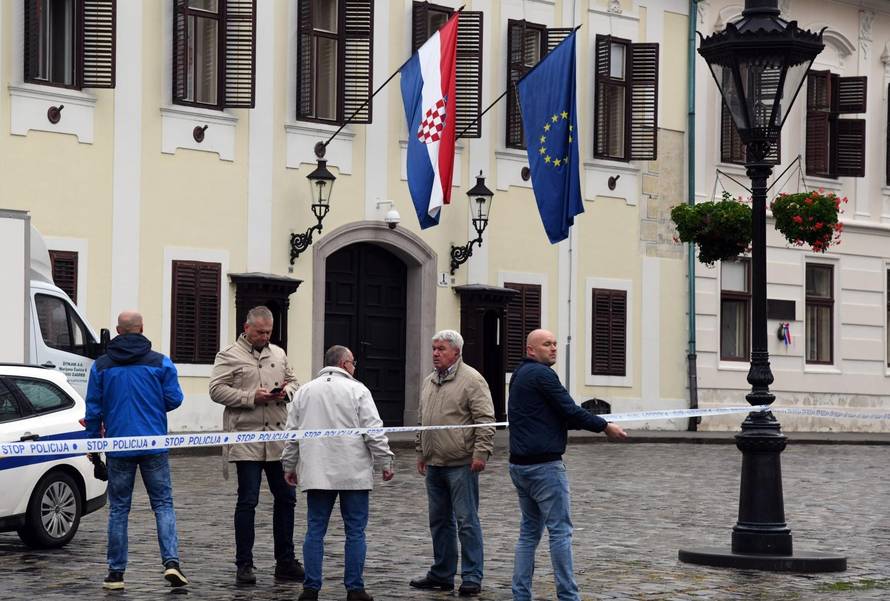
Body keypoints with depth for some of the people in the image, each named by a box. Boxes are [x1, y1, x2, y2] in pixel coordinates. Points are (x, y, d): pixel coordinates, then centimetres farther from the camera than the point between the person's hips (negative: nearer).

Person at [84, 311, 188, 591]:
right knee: (163, 504, 4)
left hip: (118, 447, 1)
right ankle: (171, 561, -13)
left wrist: (92, 441, 11)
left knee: (118, 508, 8)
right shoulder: (160, 363, -2)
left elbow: (93, 408, 2)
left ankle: (116, 572, 7)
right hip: (154, 445, -1)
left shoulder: (101, 365, 2)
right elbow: (174, 399, -1)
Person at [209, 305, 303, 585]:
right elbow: (217, 390, -9)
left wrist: (286, 391, 0)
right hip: (247, 439, -6)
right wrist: (251, 397, -17)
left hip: (279, 438, 6)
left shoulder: (278, 354, 16)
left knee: (285, 498, 9)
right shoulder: (229, 355, -2)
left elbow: (293, 382, 23)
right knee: (247, 501, -3)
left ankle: (285, 562, 18)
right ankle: (244, 565, 4)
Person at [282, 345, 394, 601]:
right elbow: (373, 431, -7)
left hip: (316, 474, 3)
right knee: (355, 532, 2)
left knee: (315, 531, 5)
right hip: (353, 474, -3)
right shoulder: (357, 390, -2)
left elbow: (292, 434, 13)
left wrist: (289, 465, 22)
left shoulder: (304, 392, 10)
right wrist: (385, 462, 0)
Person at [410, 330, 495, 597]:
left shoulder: (471, 380, -8)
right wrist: (421, 452, 22)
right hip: (434, 464, 8)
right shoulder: (429, 382, 16)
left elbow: (485, 420, -12)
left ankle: (472, 578, -1)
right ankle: (442, 574, 22)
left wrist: (481, 452, -18)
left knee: (466, 521, -5)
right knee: (439, 521, 14)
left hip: (461, 464, -8)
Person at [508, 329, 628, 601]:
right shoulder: (541, 374, -12)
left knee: (529, 530, 12)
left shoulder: (520, 375, 18)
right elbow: (570, 410, -13)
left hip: (520, 465, 10)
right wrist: (605, 427, -3)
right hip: (544, 465, -9)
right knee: (560, 530, -5)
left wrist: (595, 424, 14)